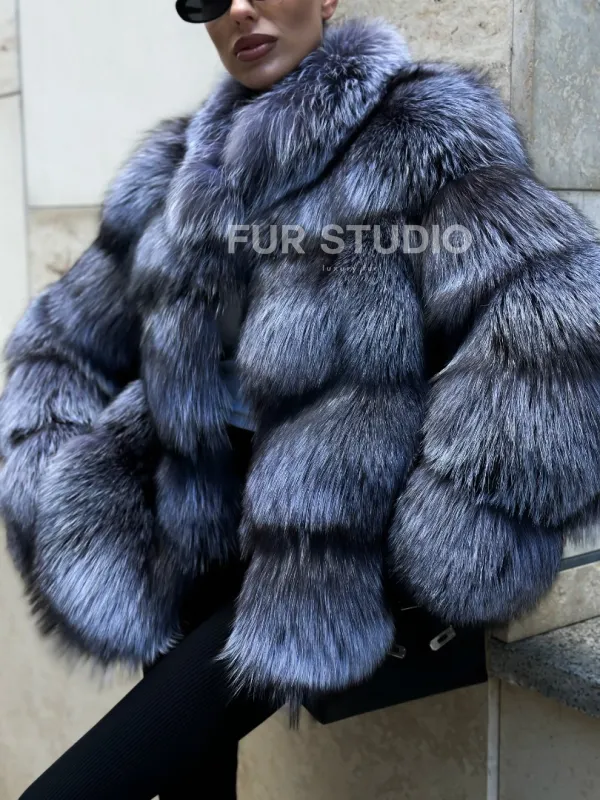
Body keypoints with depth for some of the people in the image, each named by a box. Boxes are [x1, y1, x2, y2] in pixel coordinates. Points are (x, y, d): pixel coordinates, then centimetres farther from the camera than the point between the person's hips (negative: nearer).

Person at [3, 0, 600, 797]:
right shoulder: (181, 171, 10)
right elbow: (65, 336, 17)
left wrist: (440, 559, -20)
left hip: (324, 574, -5)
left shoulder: (421, 129, -7)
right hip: (198, 556, 6)